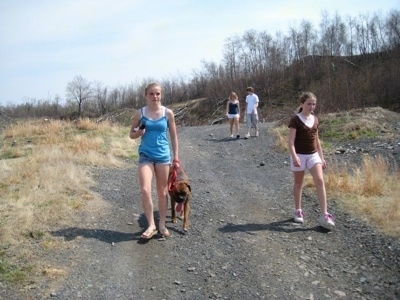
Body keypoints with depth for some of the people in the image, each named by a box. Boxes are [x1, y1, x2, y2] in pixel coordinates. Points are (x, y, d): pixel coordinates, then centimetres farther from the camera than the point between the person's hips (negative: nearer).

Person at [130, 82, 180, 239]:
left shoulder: (168, 113, -1)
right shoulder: (140, 113, -1)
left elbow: (174, 136, 5)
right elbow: (132, 134, 8)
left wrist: (176, 157, 3)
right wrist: (139, 133, -14)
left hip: (163, 156, 1)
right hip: (145, 155, 0)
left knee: (162, 192, 8)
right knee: (145, 190, -14)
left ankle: (162, 224, 24)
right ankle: (151, 225, 0)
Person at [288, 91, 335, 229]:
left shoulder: (315, 119, 8)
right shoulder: (295, 119, -10)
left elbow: (317, 140, 14)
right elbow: (291, 141, -15)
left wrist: (322, 157, 14)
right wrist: (294, 156, -28)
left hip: (313, 155, 4)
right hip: (299, 155, -4)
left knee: (320, 181, -9)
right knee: (298, 183, 9)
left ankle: (324, 215, -9)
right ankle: (298, 211, 25)